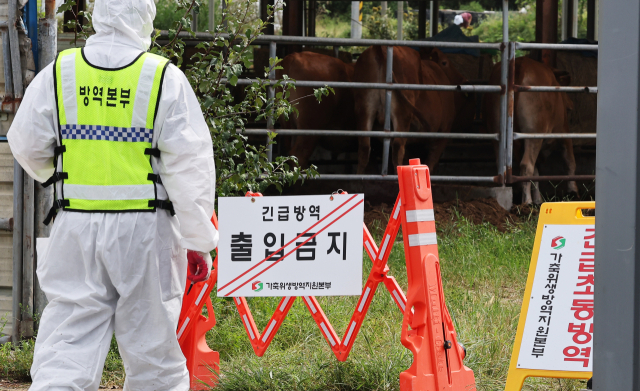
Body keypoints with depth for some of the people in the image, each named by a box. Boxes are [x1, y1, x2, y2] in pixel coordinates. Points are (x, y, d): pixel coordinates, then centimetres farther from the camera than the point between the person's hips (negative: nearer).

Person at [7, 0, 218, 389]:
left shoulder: (58, 73, 2)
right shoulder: (165, 78, -4)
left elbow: (25, 146, 8)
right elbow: (190, 166, -6)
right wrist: (199, 242, -1)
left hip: (76, 224, 2)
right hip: (143, 228, -2)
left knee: (69, 339, 2)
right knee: (151, 345, 9)